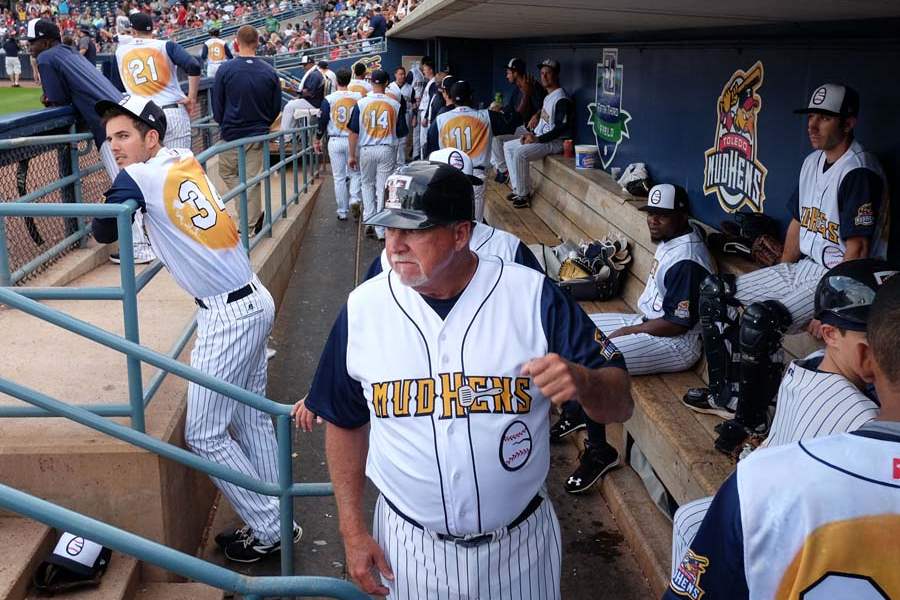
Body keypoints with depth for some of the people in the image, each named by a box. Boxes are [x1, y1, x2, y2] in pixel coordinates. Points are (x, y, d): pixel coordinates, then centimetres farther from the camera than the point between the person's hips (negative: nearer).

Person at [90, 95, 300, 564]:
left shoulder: (137, 178, -12)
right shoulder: (185, 160, 9)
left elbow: (103, 233, 3)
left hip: (227, 317, -9)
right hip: (254, 302, 9)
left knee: (204, 435, 1)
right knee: (252, 422, 16)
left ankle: (270, 531, 9)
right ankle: (275, 520, 25)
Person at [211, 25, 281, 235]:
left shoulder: (225, 69, -11)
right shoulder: (269, 71, -4)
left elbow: (217, 105, -3)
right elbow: (276, 107, 5)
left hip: (232, 135, -2)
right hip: (259, 136, 2)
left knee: (227, 173, 17)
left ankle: (253, 212, 8)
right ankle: (251, 223, 12)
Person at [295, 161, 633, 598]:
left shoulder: (532, 296, -13)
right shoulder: (364, 307, -7)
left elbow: (620, 405, -12)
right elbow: (345, 422, 6)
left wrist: (584, 382, -34)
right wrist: (352, 530, 4)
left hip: (520, 545, 0)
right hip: (408, 546, 1)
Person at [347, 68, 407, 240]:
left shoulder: (361, 103, -5)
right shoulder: (395, 105, -4)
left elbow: (354, 131, -3)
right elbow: (401, 132, 1)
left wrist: (352, 155, 4)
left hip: (366, 149, 0)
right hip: (387, 149, 0)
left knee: (367, 184, 20)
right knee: (383, 188, 5)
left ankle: (369, 221, 11)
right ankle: (381, 229, 5)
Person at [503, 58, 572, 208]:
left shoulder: (562, 99, -18)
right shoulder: (548, 96, 15)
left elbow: (562, 128, -25)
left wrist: (537, 139, -23)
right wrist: (531, 135, 4)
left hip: (555, 142, -11)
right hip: (540, 138, 11)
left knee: (519, 153, -27)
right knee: (508, 146, 10)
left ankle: (524, 195, -14)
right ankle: (518, 189, 6)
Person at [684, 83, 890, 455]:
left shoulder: (859, 173, -19)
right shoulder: (812, 162, 10)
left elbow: (856, 251, -22)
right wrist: (779, 279, 14)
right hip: (801, 268, 10)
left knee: (759, 318, -31)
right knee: (715, 293, 4)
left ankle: (750, 419, -12)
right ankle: (725, 393, 9)